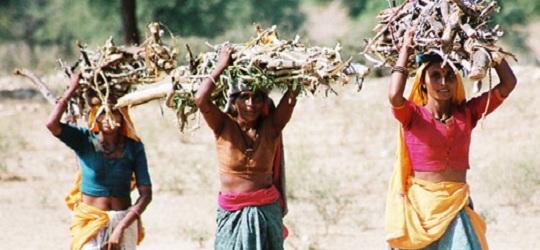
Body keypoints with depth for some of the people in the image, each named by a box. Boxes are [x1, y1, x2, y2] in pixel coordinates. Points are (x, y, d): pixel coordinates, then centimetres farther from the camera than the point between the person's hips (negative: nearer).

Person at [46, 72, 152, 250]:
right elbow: (52, 124, -21)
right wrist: (72, 90, -12)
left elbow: (146, 194, -7)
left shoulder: (134, 147, -1)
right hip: (90, 222, -1)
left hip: (124, 222, 2)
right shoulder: (85, 141, -3)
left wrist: (121, 228, -18)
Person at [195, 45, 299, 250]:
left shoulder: (271, 127, 0)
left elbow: (293, 94, -9)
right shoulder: (224, 127, -3)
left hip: (266, 213, 1)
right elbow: (200, 99, -17)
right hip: (232, 215, -1)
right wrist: (221, 67, -9)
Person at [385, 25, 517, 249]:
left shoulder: (466, 113, 5)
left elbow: (508, 83, 2)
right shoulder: (414, 116, -4)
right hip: (420, 204, -2)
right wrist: (406, 48, -16)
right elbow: (394, 96, -26)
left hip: (456, 206, 2)